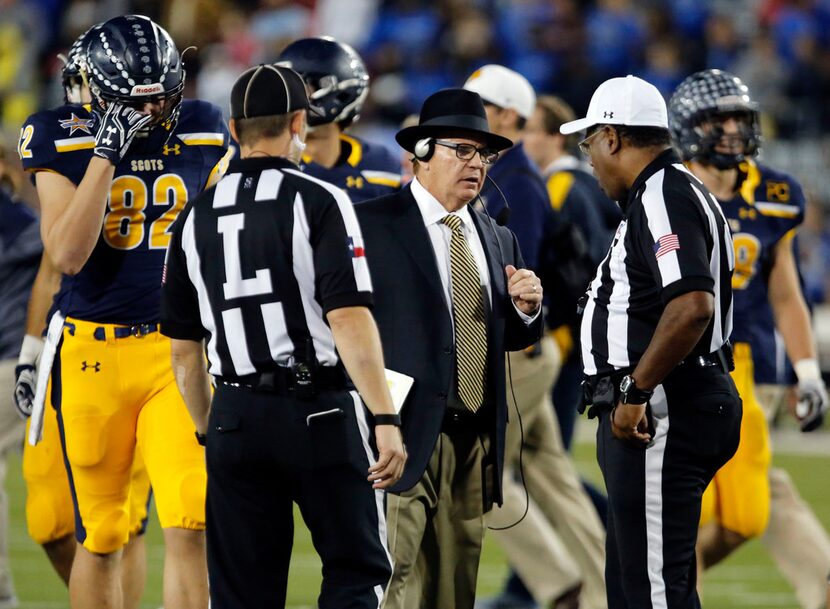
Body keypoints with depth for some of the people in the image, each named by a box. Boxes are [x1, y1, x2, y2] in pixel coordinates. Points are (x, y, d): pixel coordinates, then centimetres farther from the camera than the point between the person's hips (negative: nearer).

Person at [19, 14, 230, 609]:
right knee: (101, 536, 6)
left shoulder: (201, 131, 4)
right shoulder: (64, 139, -5)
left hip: (181, 351, 1)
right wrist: (106, 153, -19)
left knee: (190, 525, -12)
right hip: (93, 352, -1)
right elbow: (68, 254, -16)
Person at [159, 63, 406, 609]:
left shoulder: (197, 217, 8)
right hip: (320, 410, -4)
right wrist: (386, 419, -17)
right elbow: (349, 319, -16)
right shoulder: (318, 203, -7)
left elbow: (185, 349, 12)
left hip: (235, 418, 4)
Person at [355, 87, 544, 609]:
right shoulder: (370, 225, -3)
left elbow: (512, 338, 23)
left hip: (475, 442, 7)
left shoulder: (499, 241, 18)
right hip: (403, 434, -7)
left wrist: (527, 308, 1)